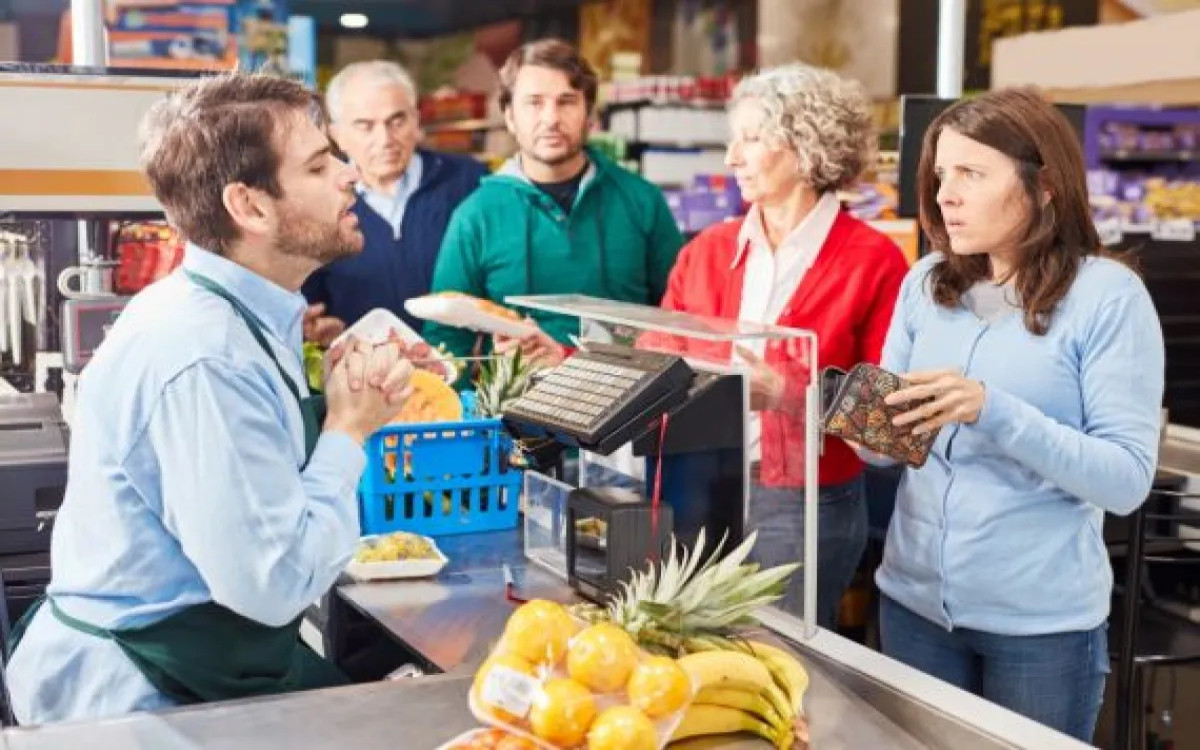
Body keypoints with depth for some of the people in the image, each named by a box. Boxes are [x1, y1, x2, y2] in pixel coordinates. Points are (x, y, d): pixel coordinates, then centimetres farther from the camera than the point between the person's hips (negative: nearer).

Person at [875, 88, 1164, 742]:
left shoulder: (1108, 295, -12)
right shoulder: (925, 283, 3)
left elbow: (1127, 478, -16)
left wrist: (993, 411, -26)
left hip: (1042, 621, -4)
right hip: (913, 600, 4)